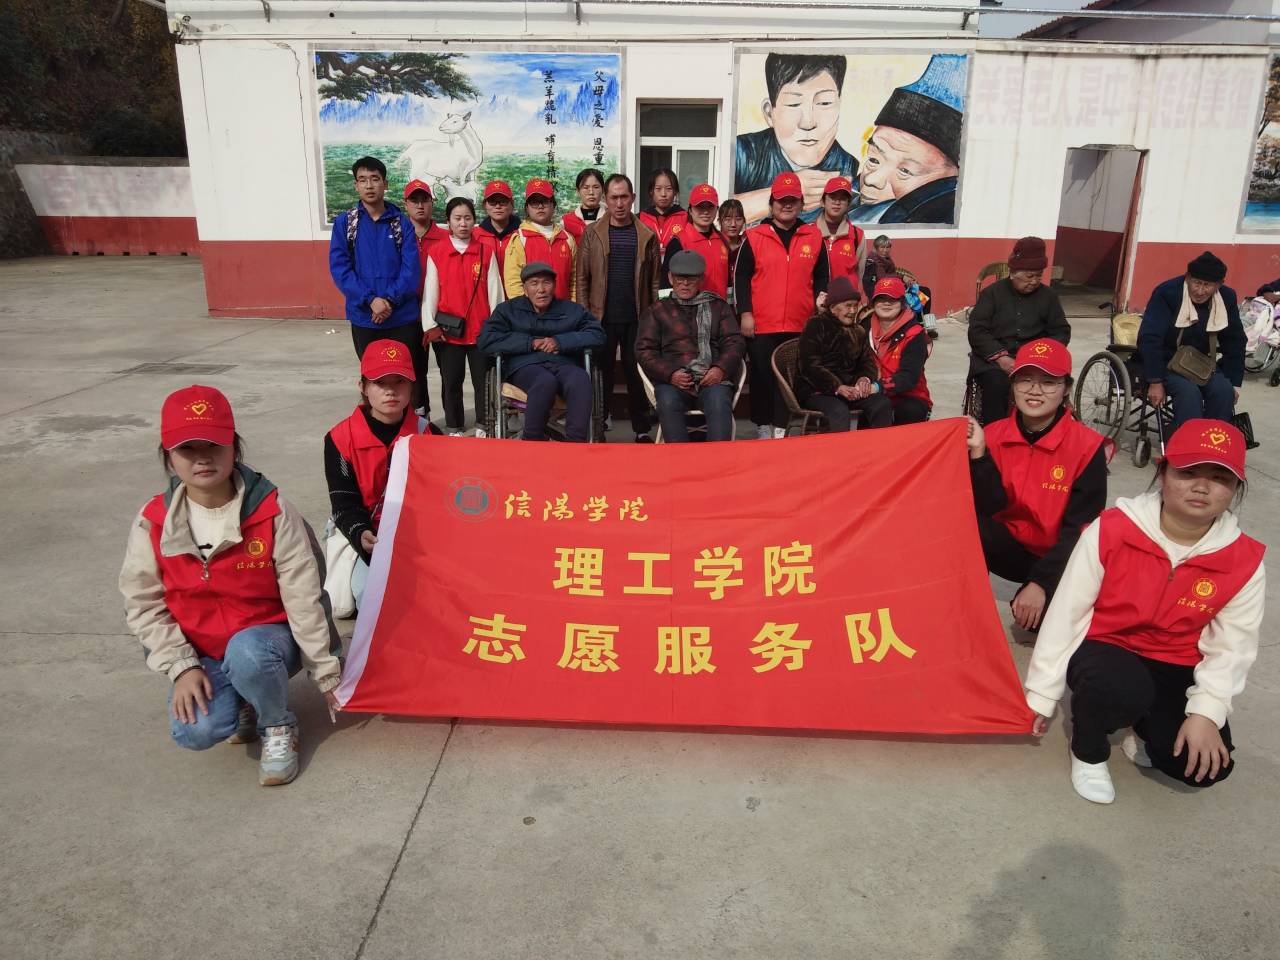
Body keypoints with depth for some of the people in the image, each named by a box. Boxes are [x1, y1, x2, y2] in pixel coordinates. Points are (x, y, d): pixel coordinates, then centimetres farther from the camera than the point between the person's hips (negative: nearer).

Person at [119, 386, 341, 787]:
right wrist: (183, 667, -11)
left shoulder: (272, 511, -16)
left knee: (246, 653, -37)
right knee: (194, 731, -24)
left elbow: (303, 598, -13)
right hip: (202, 653, 2)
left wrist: (325, 672, -8)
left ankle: (278, 726, -5)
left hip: (267, 636, -2)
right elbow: (142, 604, -1)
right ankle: (242, 701, 12)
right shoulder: (153, 521, -8)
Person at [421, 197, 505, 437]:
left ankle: (483, 426, 19)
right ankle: (454, 428, 20)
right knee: (451, 381, 9)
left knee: (483, 379, 6)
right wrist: (430, 325, -6)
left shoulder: (487, 251, 2)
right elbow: (430, 290, 1)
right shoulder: (436, 252, 2)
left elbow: (494, 289, 2)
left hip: (481, 328, 0)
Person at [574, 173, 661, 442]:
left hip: (637, 318, 0)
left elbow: (655, 280, 4)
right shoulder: (592, 233, 3)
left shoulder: (647, 236, 5)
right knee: (601, 372, 5)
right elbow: (582, 278, 1)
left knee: (637, 372, 6)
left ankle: (642, 430, 15)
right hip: (602, 318, 0)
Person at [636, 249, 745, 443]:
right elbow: (644, 350, 11)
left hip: (713, 378, 0)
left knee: (719, 403, -34)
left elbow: (735, 343, 14)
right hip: (672, 379, 0)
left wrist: (721, 369, -8)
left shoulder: (718, 307, 24)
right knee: (668, 403, -34)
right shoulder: (657, 310, 22)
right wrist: (670, 374, -7)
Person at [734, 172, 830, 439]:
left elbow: (822, 275, 15)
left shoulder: (814, 237, 8)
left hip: (799, 325, 2)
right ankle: (763, 427, 18)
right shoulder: (754, 237, 1)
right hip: (761, 325, -2)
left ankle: (780, 430, 15)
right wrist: (745, 313, -7)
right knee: (762, 377, 4)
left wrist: (821, 296, -3)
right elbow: (741, 277, -1)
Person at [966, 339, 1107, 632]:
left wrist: (1040, 582, -23)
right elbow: (989, 509, -12)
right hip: (1013, 546, 2)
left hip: (1062, 556, -2)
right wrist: (978, 453, -25)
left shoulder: (1087, 445, -14)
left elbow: (1080, 529, -16)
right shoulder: (993, 435, -6)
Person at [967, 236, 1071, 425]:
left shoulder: (1048, 296, 14)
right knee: (997, 385, -35)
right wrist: (1001, 357, -18)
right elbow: (977, 331, -4)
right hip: (993, 357, -2)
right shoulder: (992, 293, 5)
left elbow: (1061, 332, 14)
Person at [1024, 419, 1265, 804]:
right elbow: (1065, 615, -14)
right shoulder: (1111, 529, -19)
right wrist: (1043, 695, -10)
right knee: (1121, 689, -37)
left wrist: (1206, 712, -21)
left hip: (1175, 669, 3)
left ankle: (1146, 730, 17)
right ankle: (1087, 751, -3)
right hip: (1104, 647, -3)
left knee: (1206, 766, -18)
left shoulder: (1244, 561, -10)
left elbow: (1230, 648, -5)